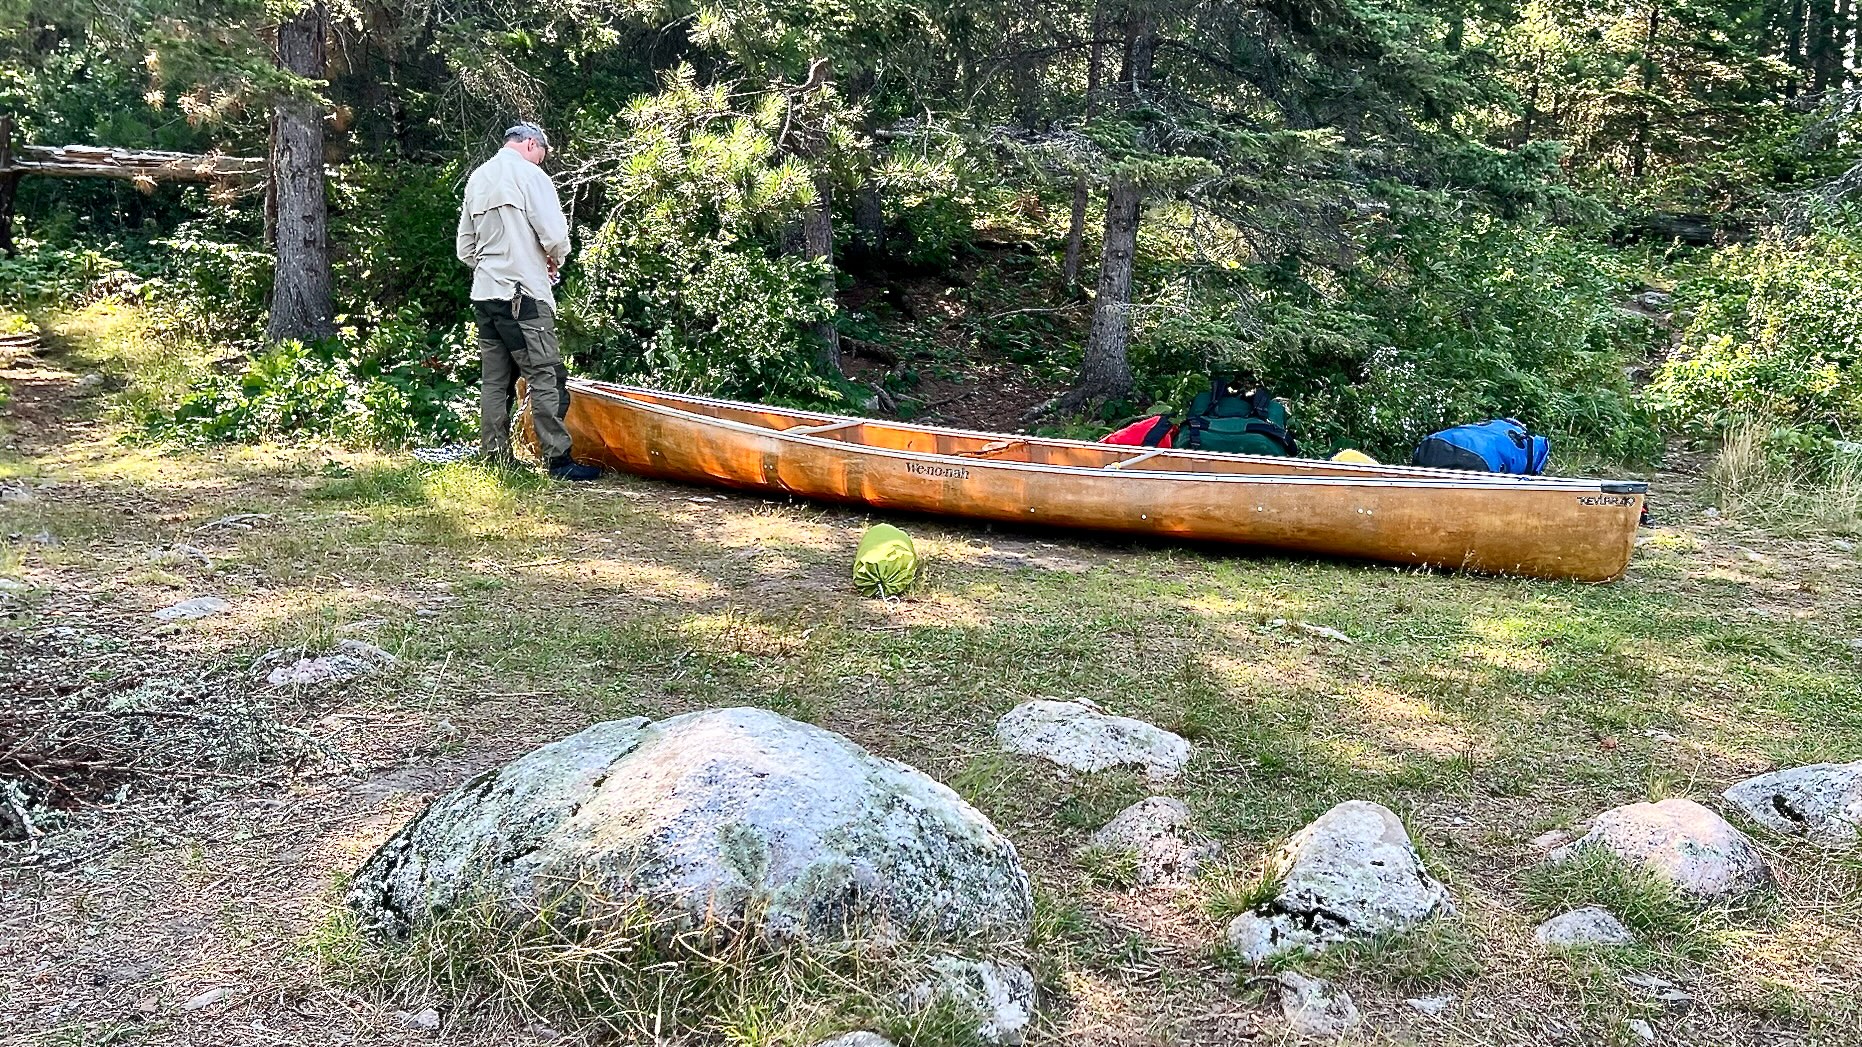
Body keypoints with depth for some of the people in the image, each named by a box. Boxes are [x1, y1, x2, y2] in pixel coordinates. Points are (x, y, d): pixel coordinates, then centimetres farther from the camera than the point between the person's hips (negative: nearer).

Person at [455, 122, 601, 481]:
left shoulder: (477, 179, 16)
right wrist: (555, 261, 5)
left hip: (484, 293, 8)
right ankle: (558, 458, -8)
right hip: (523, 295, -8)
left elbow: (465, 247, 18)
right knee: (546, 378, -6)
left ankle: (496, 459, 13)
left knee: (496, 381, 10)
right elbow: (555, 236, -14)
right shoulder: (529, 175, -6)